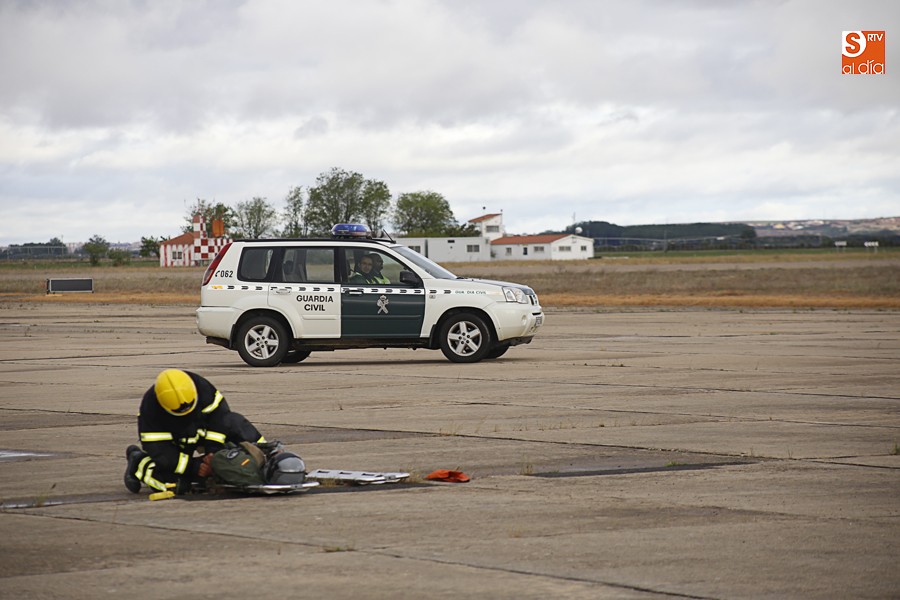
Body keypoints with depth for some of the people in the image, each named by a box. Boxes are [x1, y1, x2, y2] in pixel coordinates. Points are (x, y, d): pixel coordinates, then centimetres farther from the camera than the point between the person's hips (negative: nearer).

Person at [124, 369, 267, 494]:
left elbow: (219, 416, -18)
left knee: (236, 424, -17)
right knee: (176, 484, -23)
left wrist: (213, 451, -22)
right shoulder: (150, 410, -33)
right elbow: (158, 450, -29)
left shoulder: (202, 387, -29)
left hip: (202, 429, 4)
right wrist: (193, 467, -33)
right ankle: (138, 463, 4)